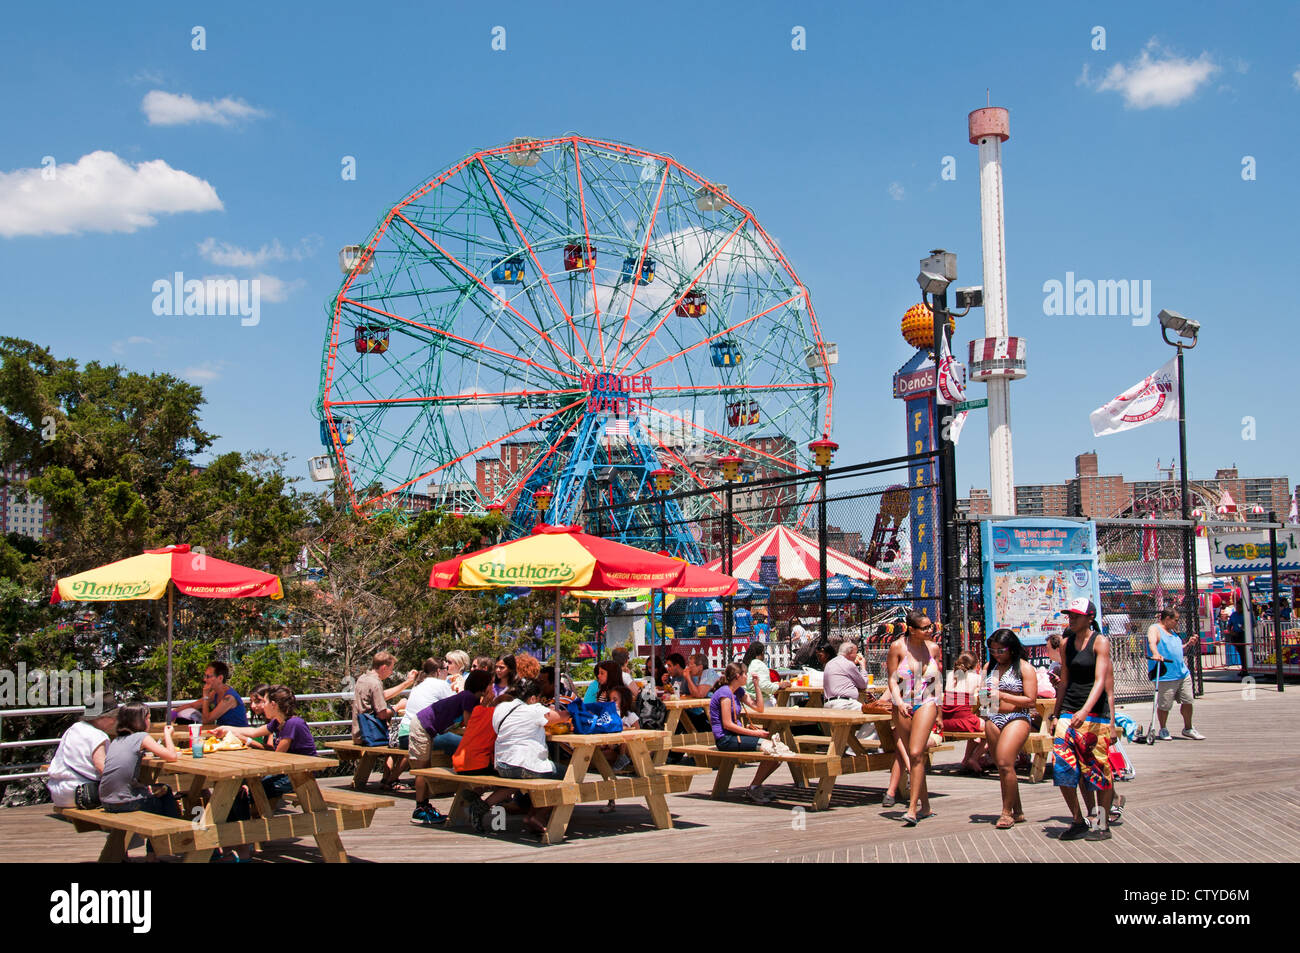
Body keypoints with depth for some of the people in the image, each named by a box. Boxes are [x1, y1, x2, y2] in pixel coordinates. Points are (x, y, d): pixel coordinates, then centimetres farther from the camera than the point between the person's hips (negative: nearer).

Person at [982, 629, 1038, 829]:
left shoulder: (1024, 668, -3)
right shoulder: (989, 667, 14)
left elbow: (1031, 701, -8)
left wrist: (1002, 695, -15)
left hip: (1017, 718, -6)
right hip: (993, 719, 6)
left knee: (1005, 763, -18)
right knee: (1001, 766, 7)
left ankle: (1007, 812, -9)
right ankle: (1017, 811, 17)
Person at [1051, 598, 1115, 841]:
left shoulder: (1100, 642, -7)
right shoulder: (1066, 644, 10)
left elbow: (1100, 681, -17)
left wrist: (1085, 710, -29)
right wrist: (1056, 715, 13)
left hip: (1095, 712, -5)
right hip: (1068, 711, 5)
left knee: (1098, 769, 0)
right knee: (1062, 767, -4)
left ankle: (1103, 825, 12)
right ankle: (1078, 822, 10)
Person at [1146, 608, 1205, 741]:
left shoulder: (1172, 632, 22)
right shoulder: (1155, 629, -5)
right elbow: (1152, 642, -26)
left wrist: (1189, 644, 12)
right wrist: (1156, 654, -44)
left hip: (1183, 673, 8)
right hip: (1166, 676, -8)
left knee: (1187, 702, 9)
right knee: (1164, 705, -3)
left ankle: (1188, 729, 24)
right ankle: (1163, 730, 14)